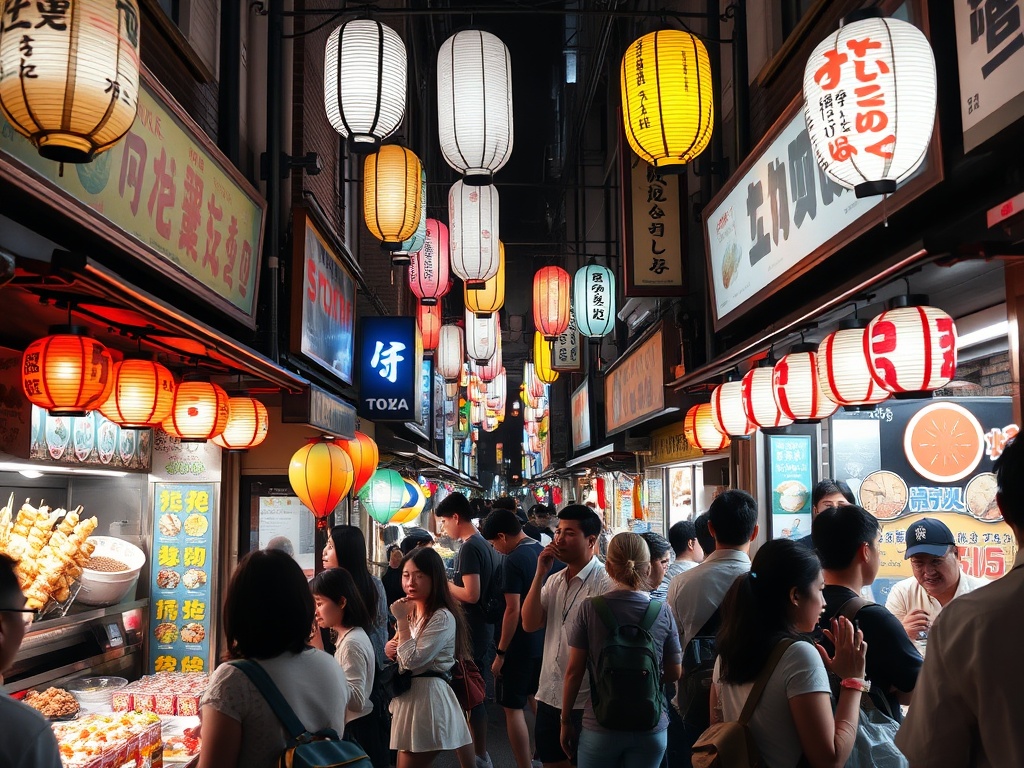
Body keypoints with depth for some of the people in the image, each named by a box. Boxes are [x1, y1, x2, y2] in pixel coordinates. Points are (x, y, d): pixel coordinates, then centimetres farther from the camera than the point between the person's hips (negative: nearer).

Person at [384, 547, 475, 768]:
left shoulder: (443, 618, -17)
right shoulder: (412, 611, 11)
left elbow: (413, 660, -23)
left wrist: (402, 621, -20)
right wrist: (391, 648, 2)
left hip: (427, 696, -9)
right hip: (408, 694, 9)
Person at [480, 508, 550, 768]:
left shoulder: (513, 561, -20)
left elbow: (513, 610, -23)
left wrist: (500, 652, -16)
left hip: (520, 645, -8)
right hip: (543, 640, 8)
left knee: (513, 707, 2)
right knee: (536, 699, 25)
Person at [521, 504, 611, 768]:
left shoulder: (605, 582, -14)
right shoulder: (554, 580, 8)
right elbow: (529, 624, -1)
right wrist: (540, 573, -7)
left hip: (585, 703, -7)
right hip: (549, 696, 7)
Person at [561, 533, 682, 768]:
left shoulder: (590, 609, -11)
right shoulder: (663, 612, -7)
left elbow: (574, 671, -7)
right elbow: (674, 674, 2)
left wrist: (565, 721, 5)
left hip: (600, 725, -1)